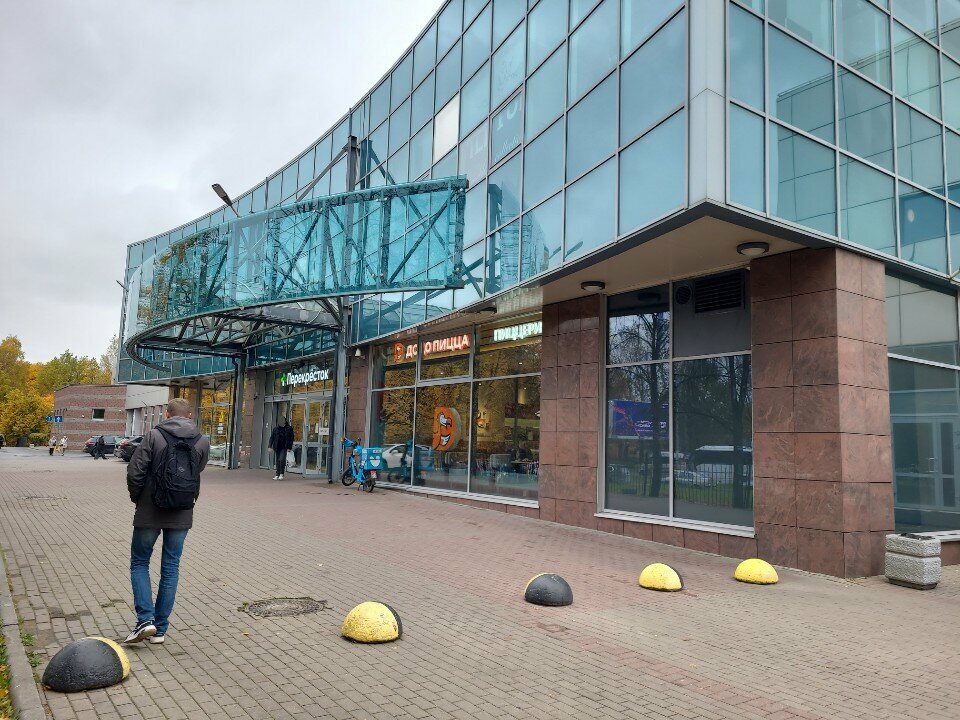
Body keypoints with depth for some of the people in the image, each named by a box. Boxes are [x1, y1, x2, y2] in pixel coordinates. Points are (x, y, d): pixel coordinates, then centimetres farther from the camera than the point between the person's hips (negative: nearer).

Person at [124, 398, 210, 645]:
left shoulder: (154, 436, -9)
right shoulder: (202, 441, -1)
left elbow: (134, 472, -10)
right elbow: (197, 474, 1)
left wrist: (137, 499, 5)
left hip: (149, 513, -2)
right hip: (182, 515, 2)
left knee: (139, 563, 15)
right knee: (171, 567, 11)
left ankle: (145, 618, 2)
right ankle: (160, 628, 15)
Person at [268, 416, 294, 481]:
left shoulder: (289, 429, 1)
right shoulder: (276, 429, 7)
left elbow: (291, 439, 4)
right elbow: (272, 438, 8)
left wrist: (289, 447, -2)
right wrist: (270, 446, -1)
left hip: (284, 447, -3)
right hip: (277, 447, 3)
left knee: (282, 459, -16)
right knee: (278, 461, 8)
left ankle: (281, 474, -4)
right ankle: (277, 474, 16)